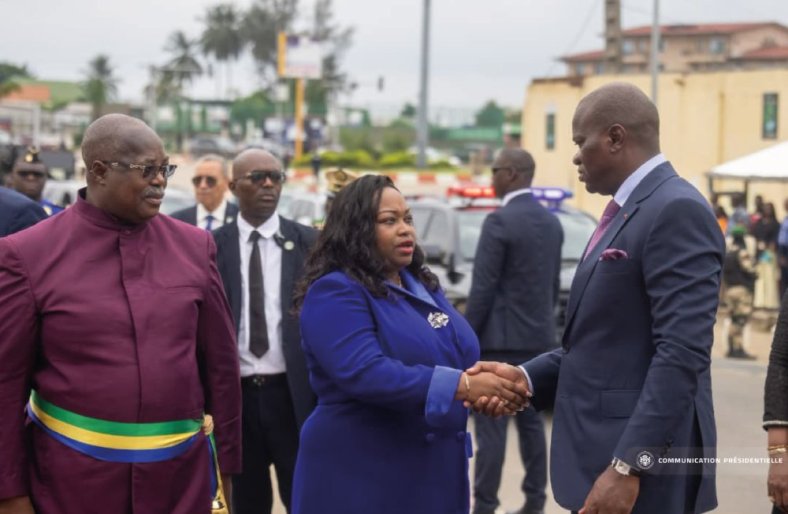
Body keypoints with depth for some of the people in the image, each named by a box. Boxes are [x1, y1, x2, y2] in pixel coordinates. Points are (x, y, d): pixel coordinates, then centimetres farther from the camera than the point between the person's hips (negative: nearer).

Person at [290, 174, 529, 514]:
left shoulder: (423, 285, 14)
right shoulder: (336, 293, -12)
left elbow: (455, 359, 13)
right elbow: (363, 372, -25)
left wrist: (485, 387, -11)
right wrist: (463, 386, -28)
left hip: (436, 470, 7)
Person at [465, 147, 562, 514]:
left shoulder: (500, 221, -14)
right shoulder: (552, 222, 10)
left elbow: (483, 288, -15)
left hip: (501, 338, -8)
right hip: (538, 337, 8)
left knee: (491, 425, -5)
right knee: (531, 420, 12)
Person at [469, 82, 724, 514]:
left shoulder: (676, 210, -15)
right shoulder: (627, 213, 17)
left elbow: (682, 351, -22)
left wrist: (628, 466, -25)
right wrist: (526, 378, 4)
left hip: (640, 462, -9)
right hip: (604, 455, 9)